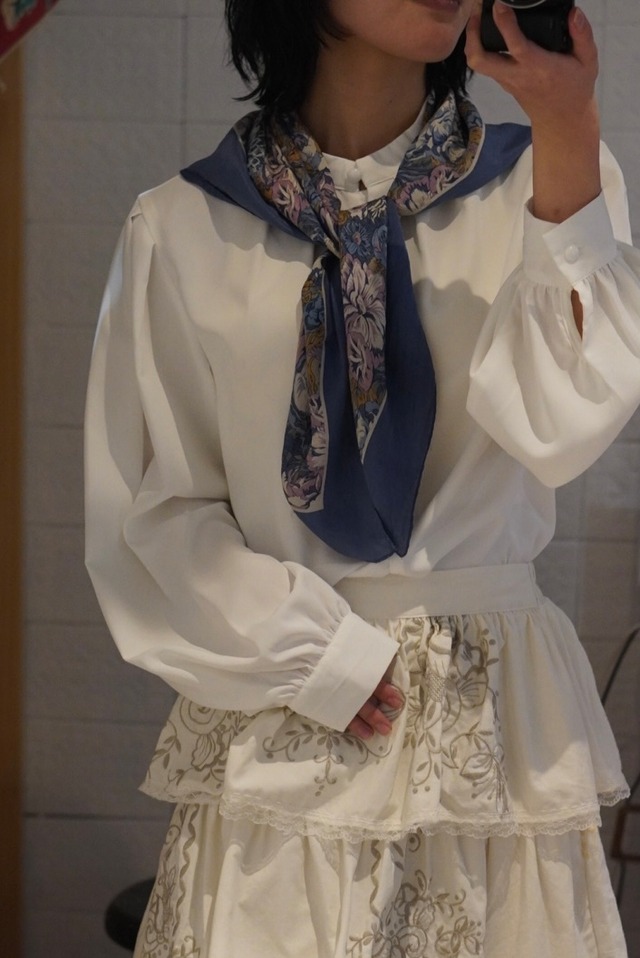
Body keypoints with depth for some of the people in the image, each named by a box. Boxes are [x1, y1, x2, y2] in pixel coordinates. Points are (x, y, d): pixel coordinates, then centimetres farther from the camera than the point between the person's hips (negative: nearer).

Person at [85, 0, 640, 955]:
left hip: (499, 711, 1)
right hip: (278, 720, 0)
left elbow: (563, 423, -15)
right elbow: (154, 514, 1)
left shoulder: (533, 180, 1)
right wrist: (323, 661, -8)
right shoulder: (184, 227, -1)